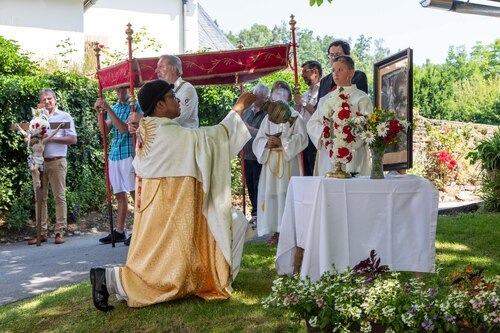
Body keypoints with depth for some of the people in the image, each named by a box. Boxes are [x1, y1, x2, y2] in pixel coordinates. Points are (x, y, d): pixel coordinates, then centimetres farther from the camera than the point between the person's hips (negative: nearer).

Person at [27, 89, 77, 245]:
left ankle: (60, 231, 0)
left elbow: (73, 139, -1)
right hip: (39, 161, 4)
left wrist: (52, 138, -10)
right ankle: (42, 232, 7)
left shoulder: (64, 117, 6)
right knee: (40, 197, 3)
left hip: (57, 161, -4)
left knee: (59, 197, -3)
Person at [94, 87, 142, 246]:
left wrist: (108, 110, -18)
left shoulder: (135, 105, -3)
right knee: (120, 195, 11)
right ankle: (119, 231, 17)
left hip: (129, 154, -6)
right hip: (114, 155, 7)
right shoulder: (114, 108, 16)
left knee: (135, 193, -6)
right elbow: (105, 131, 8)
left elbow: (124, 128, -14)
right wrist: (99, 112, -4)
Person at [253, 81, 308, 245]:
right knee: (271, 193, -1)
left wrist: (281, 141, -14)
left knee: (286, 193, -9)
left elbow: (301, 138, -6)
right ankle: (276, 231, 3)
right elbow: (258, 140, 11)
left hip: (288, 162, -4)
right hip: (270, 161, 4)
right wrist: (266, 143, -10)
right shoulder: (268, 118, 17)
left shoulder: (295, 116, 6)